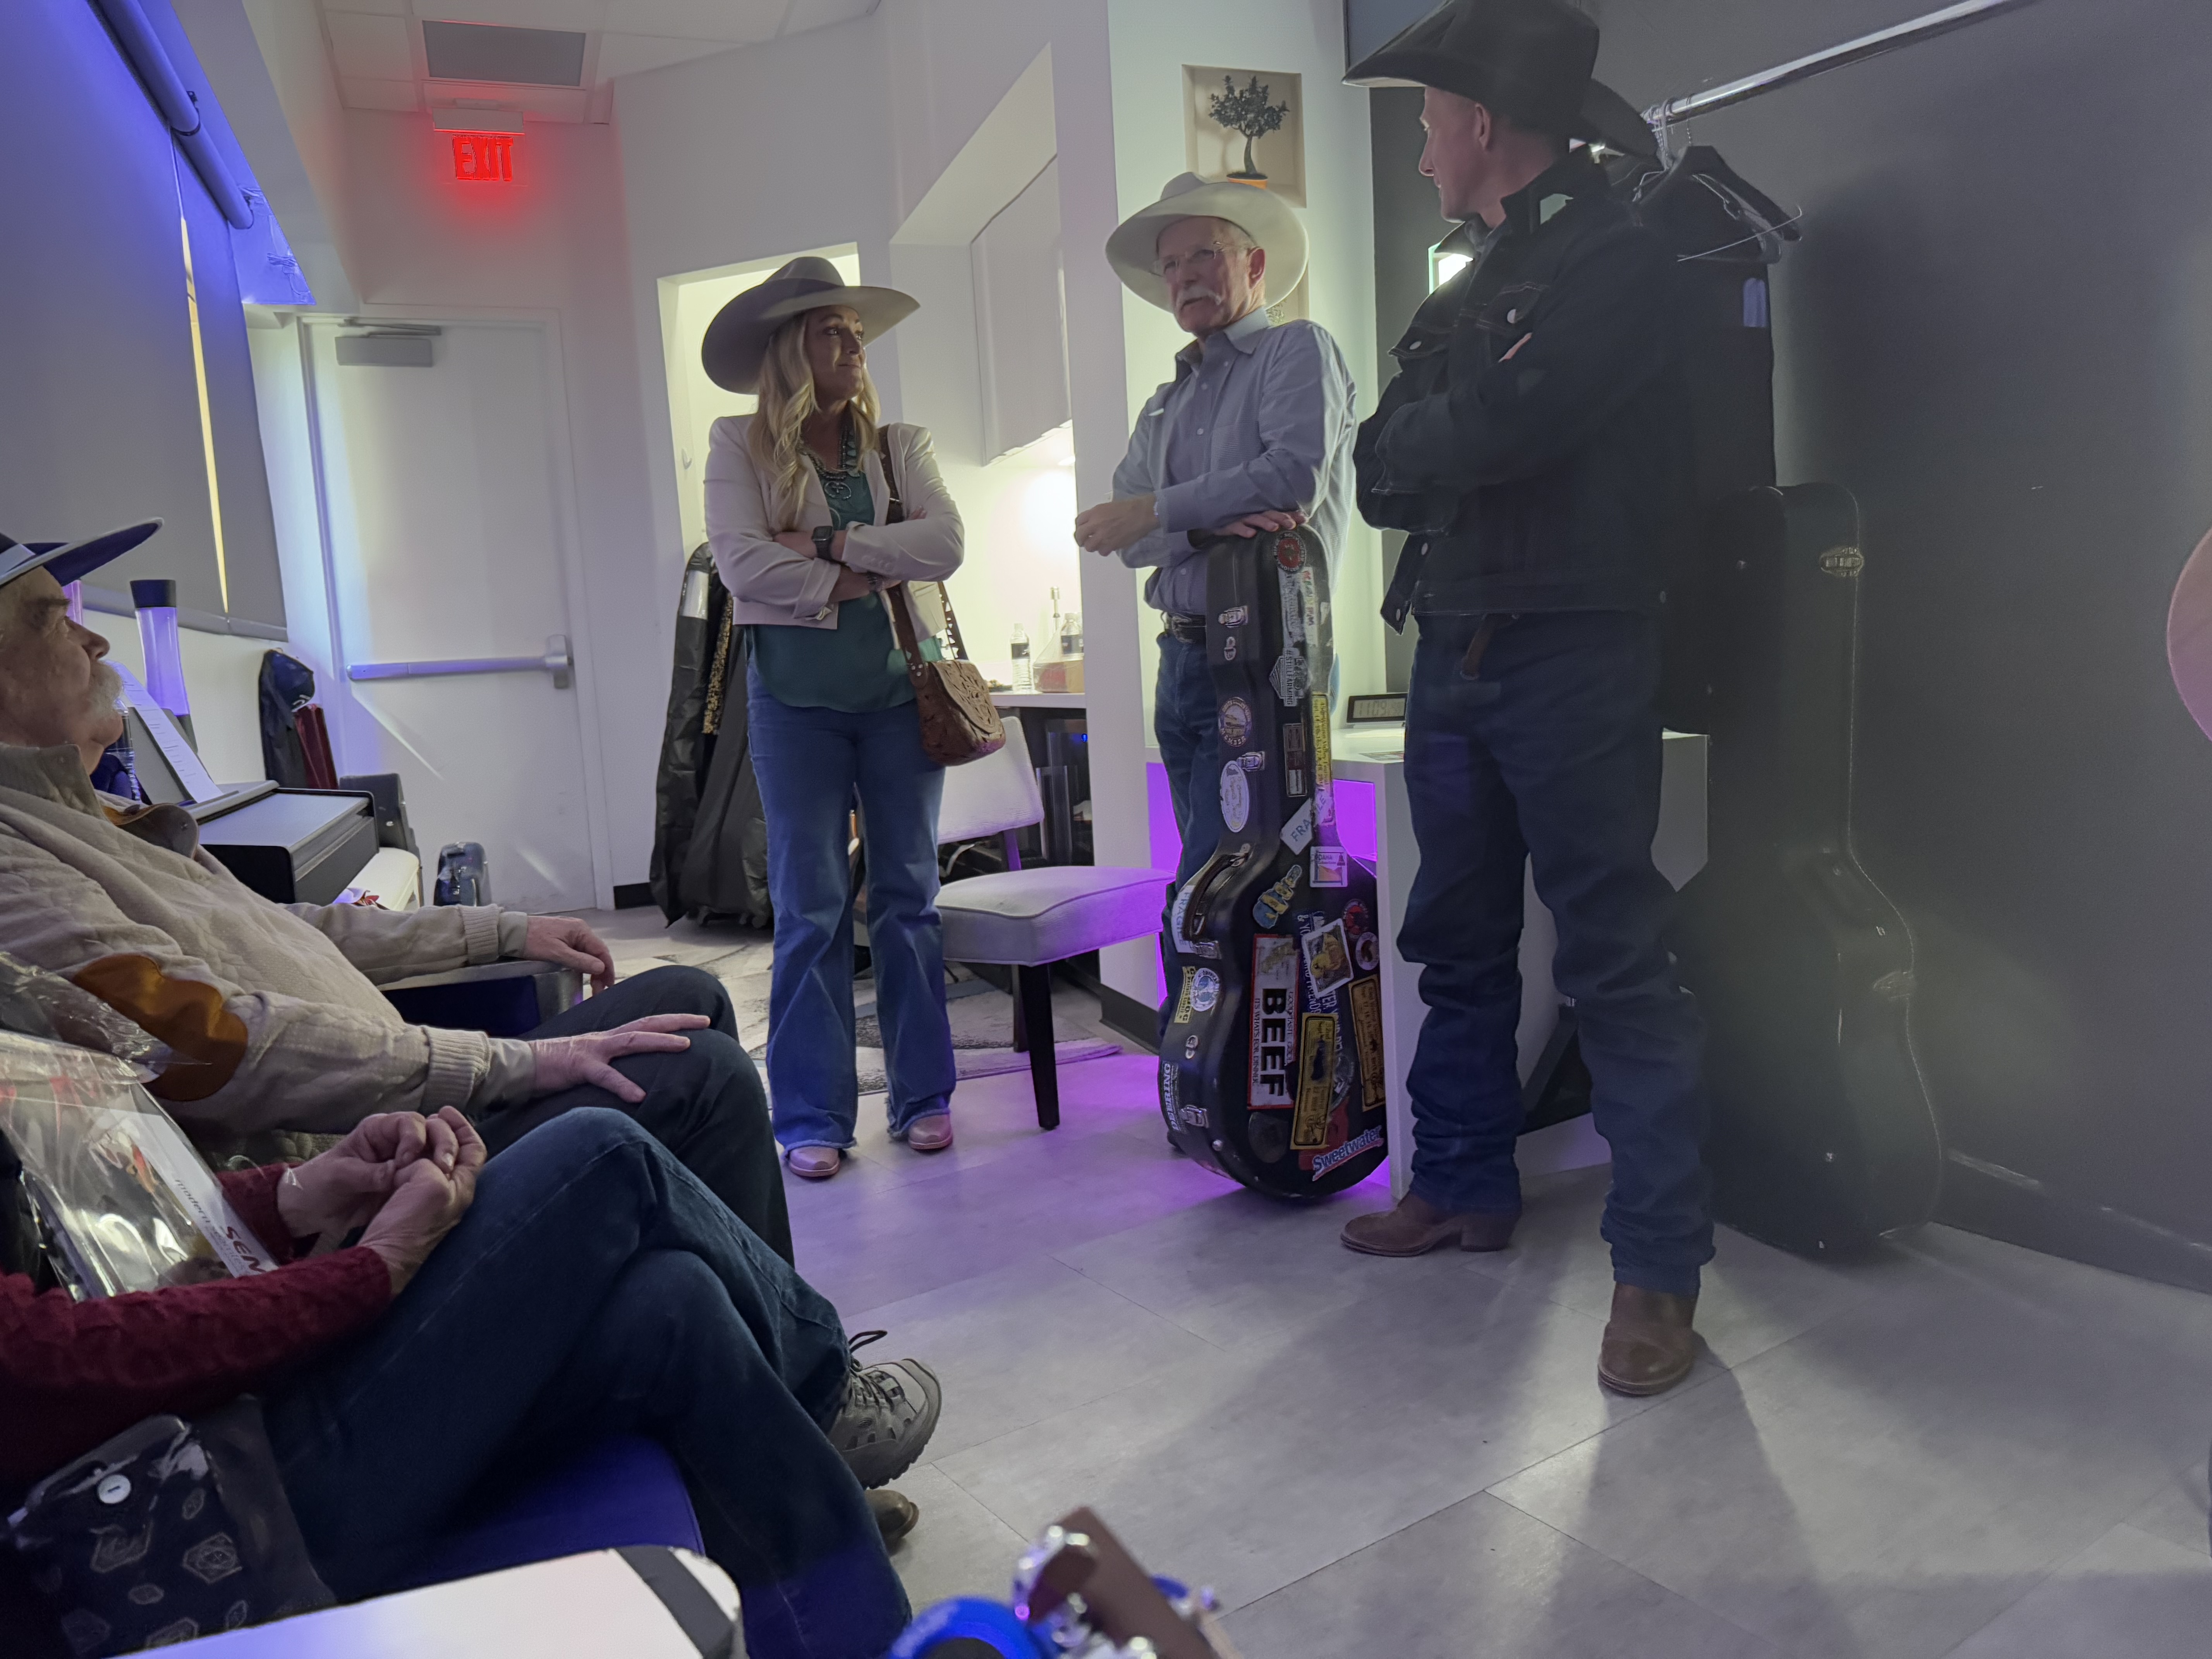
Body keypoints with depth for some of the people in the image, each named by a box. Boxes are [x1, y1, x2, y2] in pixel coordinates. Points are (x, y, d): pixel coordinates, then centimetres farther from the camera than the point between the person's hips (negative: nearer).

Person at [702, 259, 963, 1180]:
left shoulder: (900, 447, 11)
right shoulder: (740, 447, 5)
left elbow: (945, 544, -5)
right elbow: (741, 560, -10)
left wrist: (832, 542, -12)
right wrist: (855, 582, -10)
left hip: (900, 688, 2)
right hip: (796, 696, -2)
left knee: (907, 895, 6)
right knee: (809, 908, 0)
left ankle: (923, 1095, 17)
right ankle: (812, 1118, 9)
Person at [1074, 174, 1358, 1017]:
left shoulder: (1299, 351, 2)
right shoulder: (1165, 406, 22)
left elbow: (1297, 474, -17)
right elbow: (1125, 535, 6)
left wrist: (1157, 512, -10)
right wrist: (1213, 524, -15)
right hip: (1183, 660, 8)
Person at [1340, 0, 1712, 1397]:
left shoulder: (1619, 259, -6)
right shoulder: (1472, 285, 19)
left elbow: (1499, 425, -21)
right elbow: (1382, 477, 10)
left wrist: (1417, 436, -3)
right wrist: (1450, 442, -9)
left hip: (1570, 659, -8)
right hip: (1452, 649, 9)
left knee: (1615, 957, -5)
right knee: (1459, 940, 15)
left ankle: (1660, 1264, 4)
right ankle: (1467, 1182, 30)